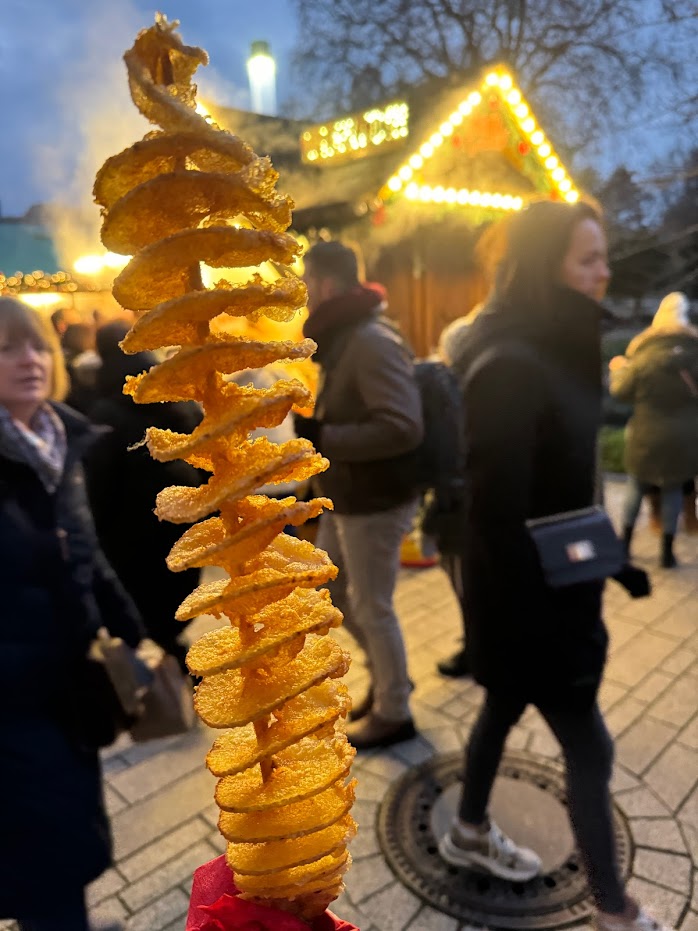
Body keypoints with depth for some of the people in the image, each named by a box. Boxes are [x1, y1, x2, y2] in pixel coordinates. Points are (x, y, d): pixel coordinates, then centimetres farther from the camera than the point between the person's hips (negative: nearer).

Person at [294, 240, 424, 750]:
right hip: (346, 497, 10)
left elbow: (403, 428, -30)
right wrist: (316, 429, 3)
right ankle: (386, 677, 39)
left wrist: (321, 437, -27)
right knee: (331, 590, 21)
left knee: (371, 608, 5)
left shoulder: (371, 342, -21)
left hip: (375, 502, -10)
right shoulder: (344, 337, 11)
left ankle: (393, 713, 27)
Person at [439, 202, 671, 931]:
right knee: (588, 748, 7)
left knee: (505, 706, 24)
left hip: (547, 584, 9)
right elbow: (499, 511, -25)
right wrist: (546, 609, -18)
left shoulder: (552, 350, 5)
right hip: (525, 596, -9)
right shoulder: (510, 367, -25)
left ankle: (469, 834, 48)